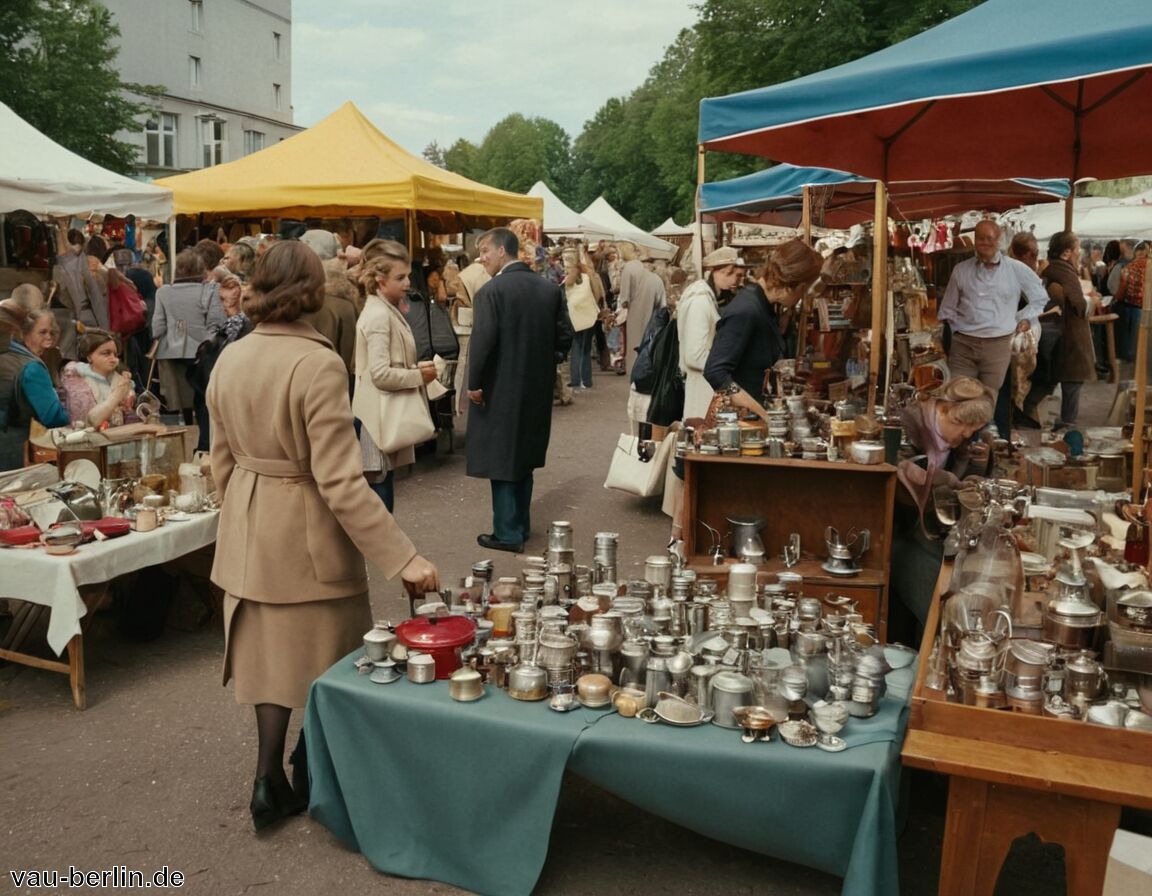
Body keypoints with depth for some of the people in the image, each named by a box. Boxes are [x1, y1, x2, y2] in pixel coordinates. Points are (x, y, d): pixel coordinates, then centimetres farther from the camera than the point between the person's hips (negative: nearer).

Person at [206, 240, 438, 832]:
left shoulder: (230, 359, -2)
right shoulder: (318, 364, -22)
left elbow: (223, 461, 8)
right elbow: (340, 481, -26)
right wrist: (402, 558, -25)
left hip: (247, 524, 6)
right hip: (307, 532, -6)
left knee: (271, 651, 20)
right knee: (322, 654, 15)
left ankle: (270, 780, 23)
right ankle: (312, 775, 33)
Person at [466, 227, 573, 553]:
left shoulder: (491, 291, -14)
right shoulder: (551, 289, 4)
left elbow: (483, 341, -20)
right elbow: (565, 337, 5)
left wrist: (474, 383, -10)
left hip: (500, 389, -6)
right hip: (537, 387, 6)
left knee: (501, 460, 3)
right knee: (523, 456, 18)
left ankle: (508, 533, 7)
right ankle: (521, 524, 27)